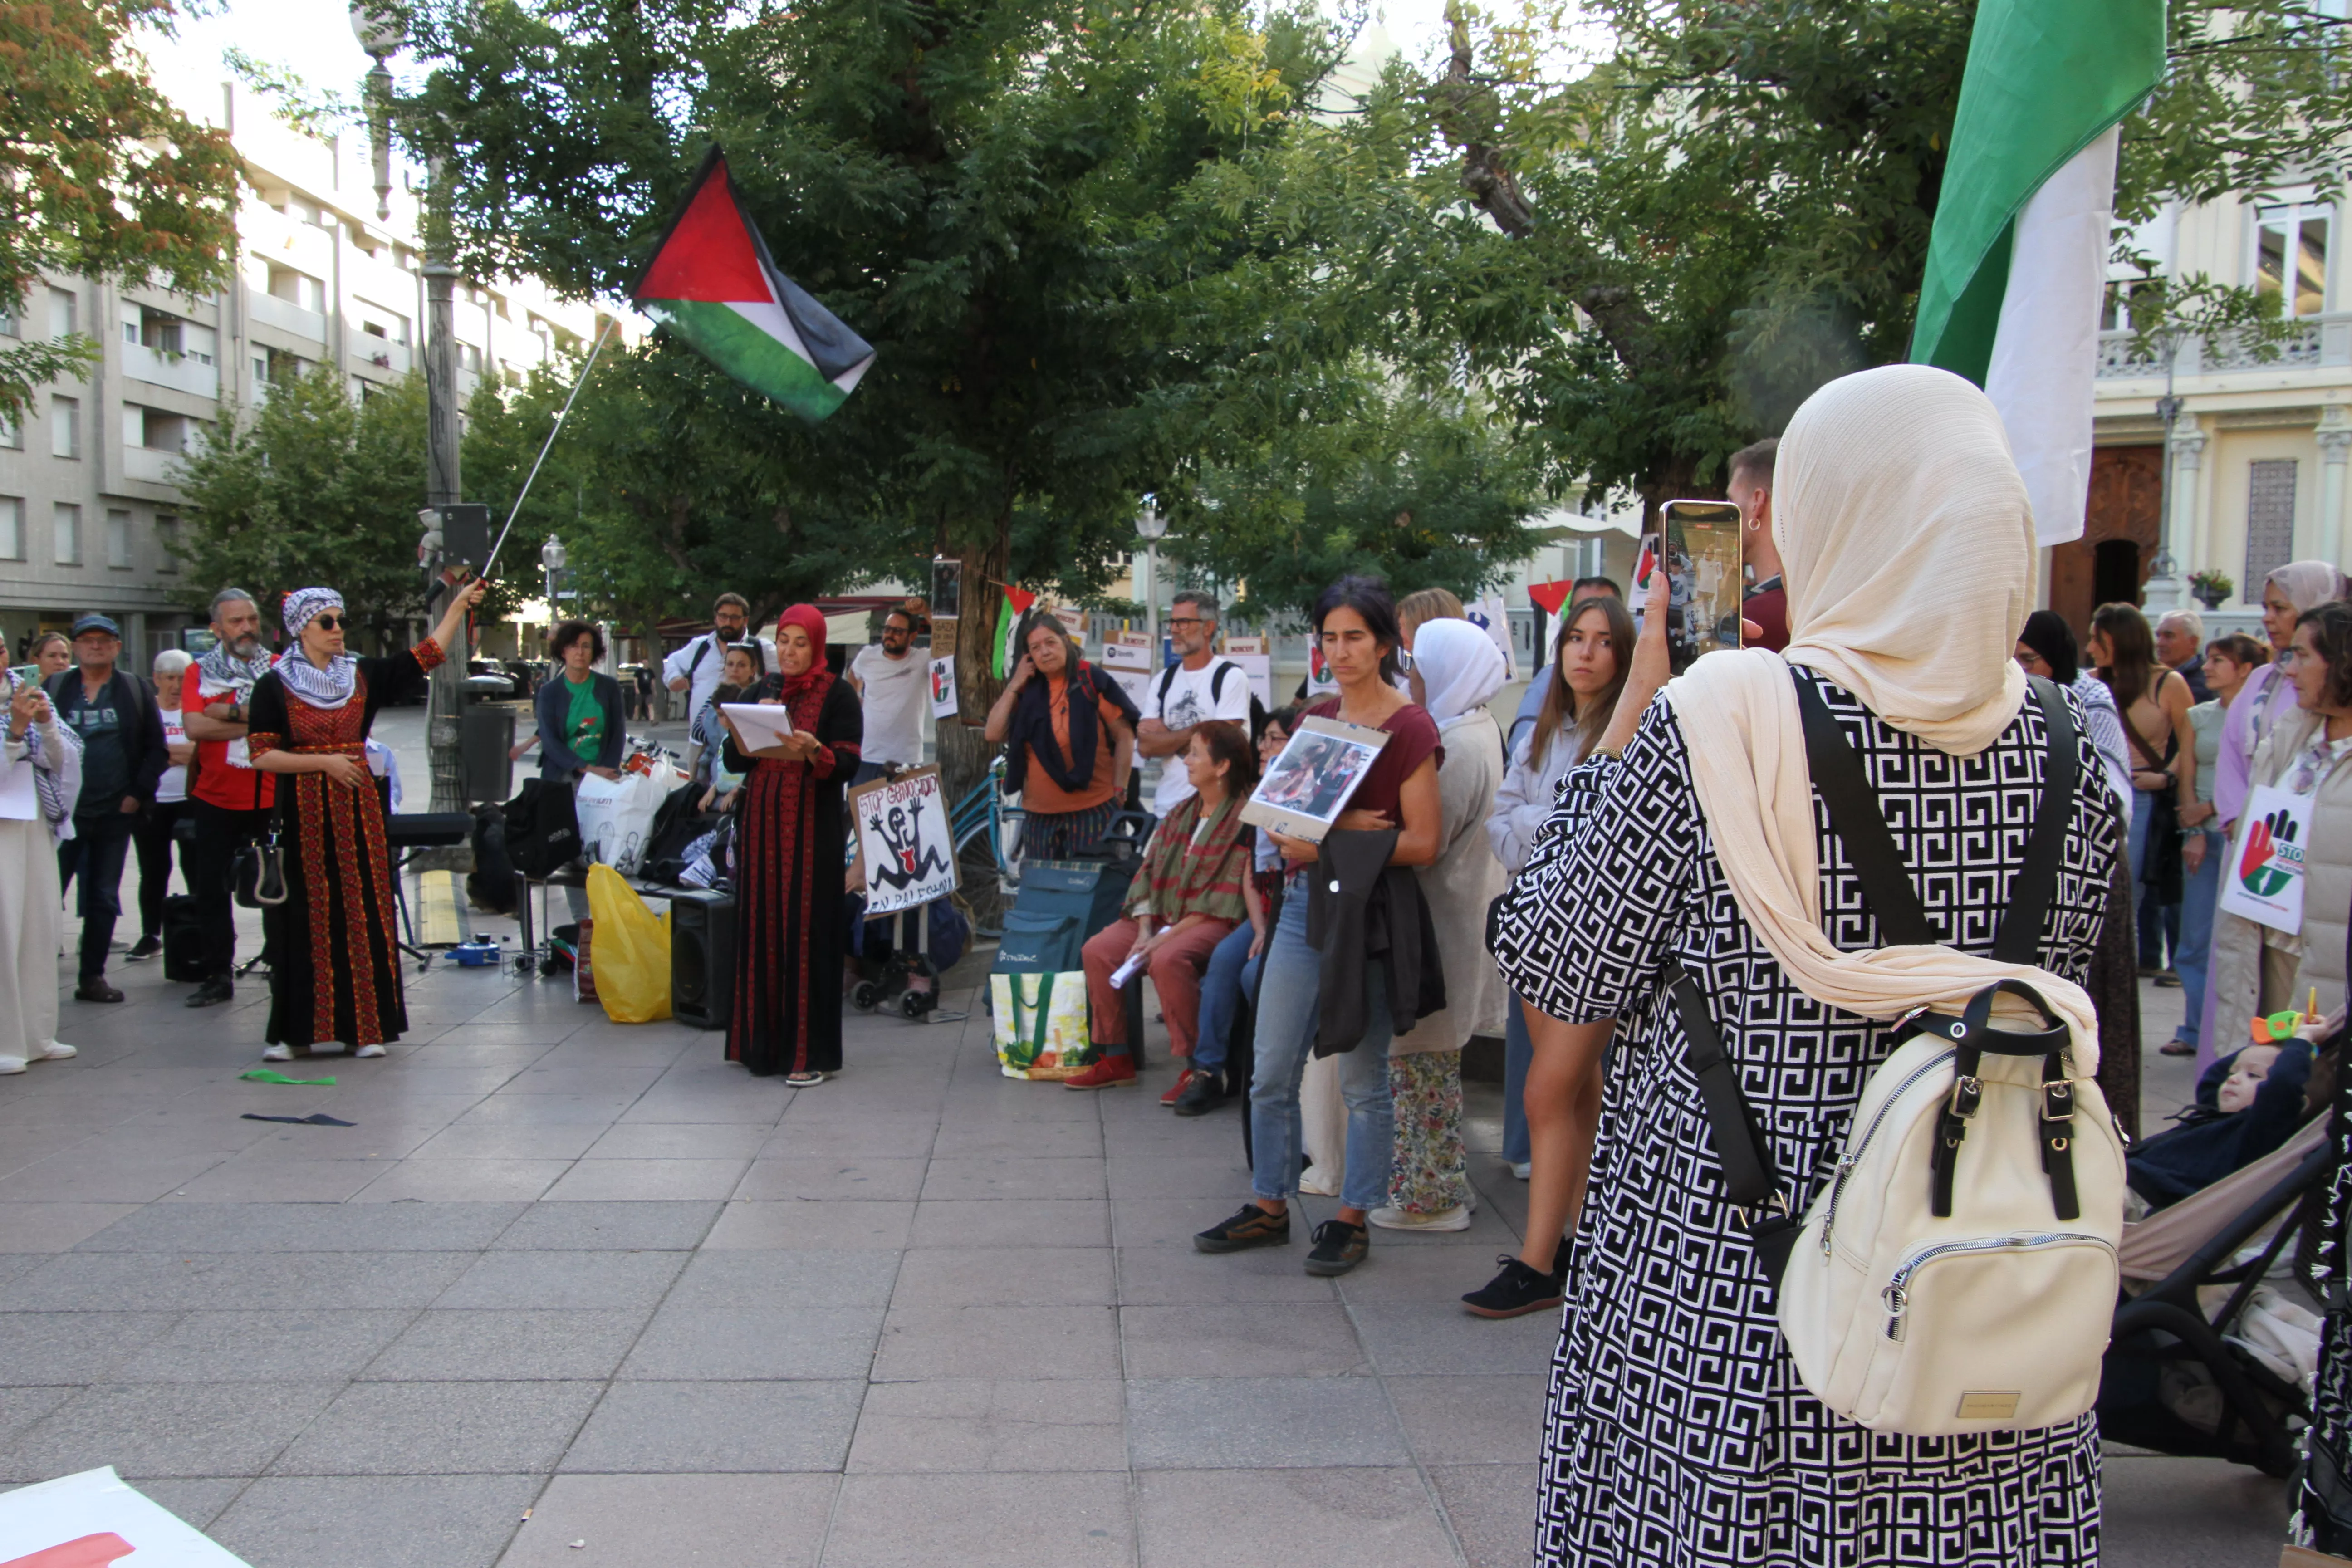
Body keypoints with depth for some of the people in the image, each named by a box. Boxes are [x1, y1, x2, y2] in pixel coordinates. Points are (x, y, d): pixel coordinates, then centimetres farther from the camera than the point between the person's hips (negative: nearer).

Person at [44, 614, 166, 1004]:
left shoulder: (136, 690, 7)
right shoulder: (53, 688, 6)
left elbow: (156, 749, 5)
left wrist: (139, 793, -4)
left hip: (115, 813, 1)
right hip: (63, 812, -1)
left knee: (104, 899, 8)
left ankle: (93, 977, 16)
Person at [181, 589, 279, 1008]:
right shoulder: (200, 671, 4)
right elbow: (194, 726, -11)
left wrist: (227, 712, -16)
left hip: (272, 798, -1)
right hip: (216, 797, 2)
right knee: (210, 889, 6)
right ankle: (219, 976, 16)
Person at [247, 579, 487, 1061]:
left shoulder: (363, 676, 8)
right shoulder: (274, 686, 0)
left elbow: (427, 656, 4)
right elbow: (262, 755, -4)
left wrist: (460, 604, -1)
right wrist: (323, 762, -13)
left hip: (358, 810, 3)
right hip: (303, 815, -3)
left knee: (362, 914, 2)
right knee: (304, 920, 0)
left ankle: (364, 1026, 8)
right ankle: (292, 1030, 8)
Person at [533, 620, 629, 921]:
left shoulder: (609, 687, 9)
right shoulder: (549, 692, 6)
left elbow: (619, 734, 8)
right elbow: (549, 741, -2)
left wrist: (608, 771, -7)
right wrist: (587, 769, -15)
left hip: (601, 777, 0)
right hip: (563, 780, 0)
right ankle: (581, 919, -2)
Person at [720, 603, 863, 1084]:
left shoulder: (837, 694, -1)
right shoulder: (763, 690, 13)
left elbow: (847, 764, -10)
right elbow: (737, 763, 10)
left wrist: (812, 749, -29)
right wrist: (739, 732, -11)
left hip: (812, 825, -5)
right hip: (762, 823, 5)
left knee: (807, 931, -5)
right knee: (762, 927, 5)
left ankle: (812, 1052, 0)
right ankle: (765, 1041, 15)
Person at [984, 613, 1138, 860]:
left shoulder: (1092, 682, -5)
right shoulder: (1026, 688, 8)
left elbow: (1124, 736, -3)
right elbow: (993, 734, -1)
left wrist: (1119, 789, -8)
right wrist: (1014, 686, -4)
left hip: (1093, 811, -4)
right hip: (1039, 815, 4)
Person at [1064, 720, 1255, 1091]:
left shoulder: (1243, 817, -9)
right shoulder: (1181, 813, 16)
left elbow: (1225, 896, -16)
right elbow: (1148, 872, 10)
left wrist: (1168, 936, -18)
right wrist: (1145, 931, -6)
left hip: (1213, 922, -8)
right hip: (1163, 917, 8)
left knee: (1167, 959, -34)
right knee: (1097, 950, -11)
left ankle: (1196, 1065, -21)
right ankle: (1116, 1060, -2)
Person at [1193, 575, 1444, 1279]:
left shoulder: (1410, 728, -8)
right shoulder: (1316, 718, 12)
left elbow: (1422, 843, -12)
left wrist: (1326, 842, -17)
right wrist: (1347, 823, -10)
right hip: (1304, 902, 6)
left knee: (1362, 1078, 4)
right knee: (1271, 1073, 9)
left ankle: (1353, 1218, 18)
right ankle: (1269, 1206, 24)